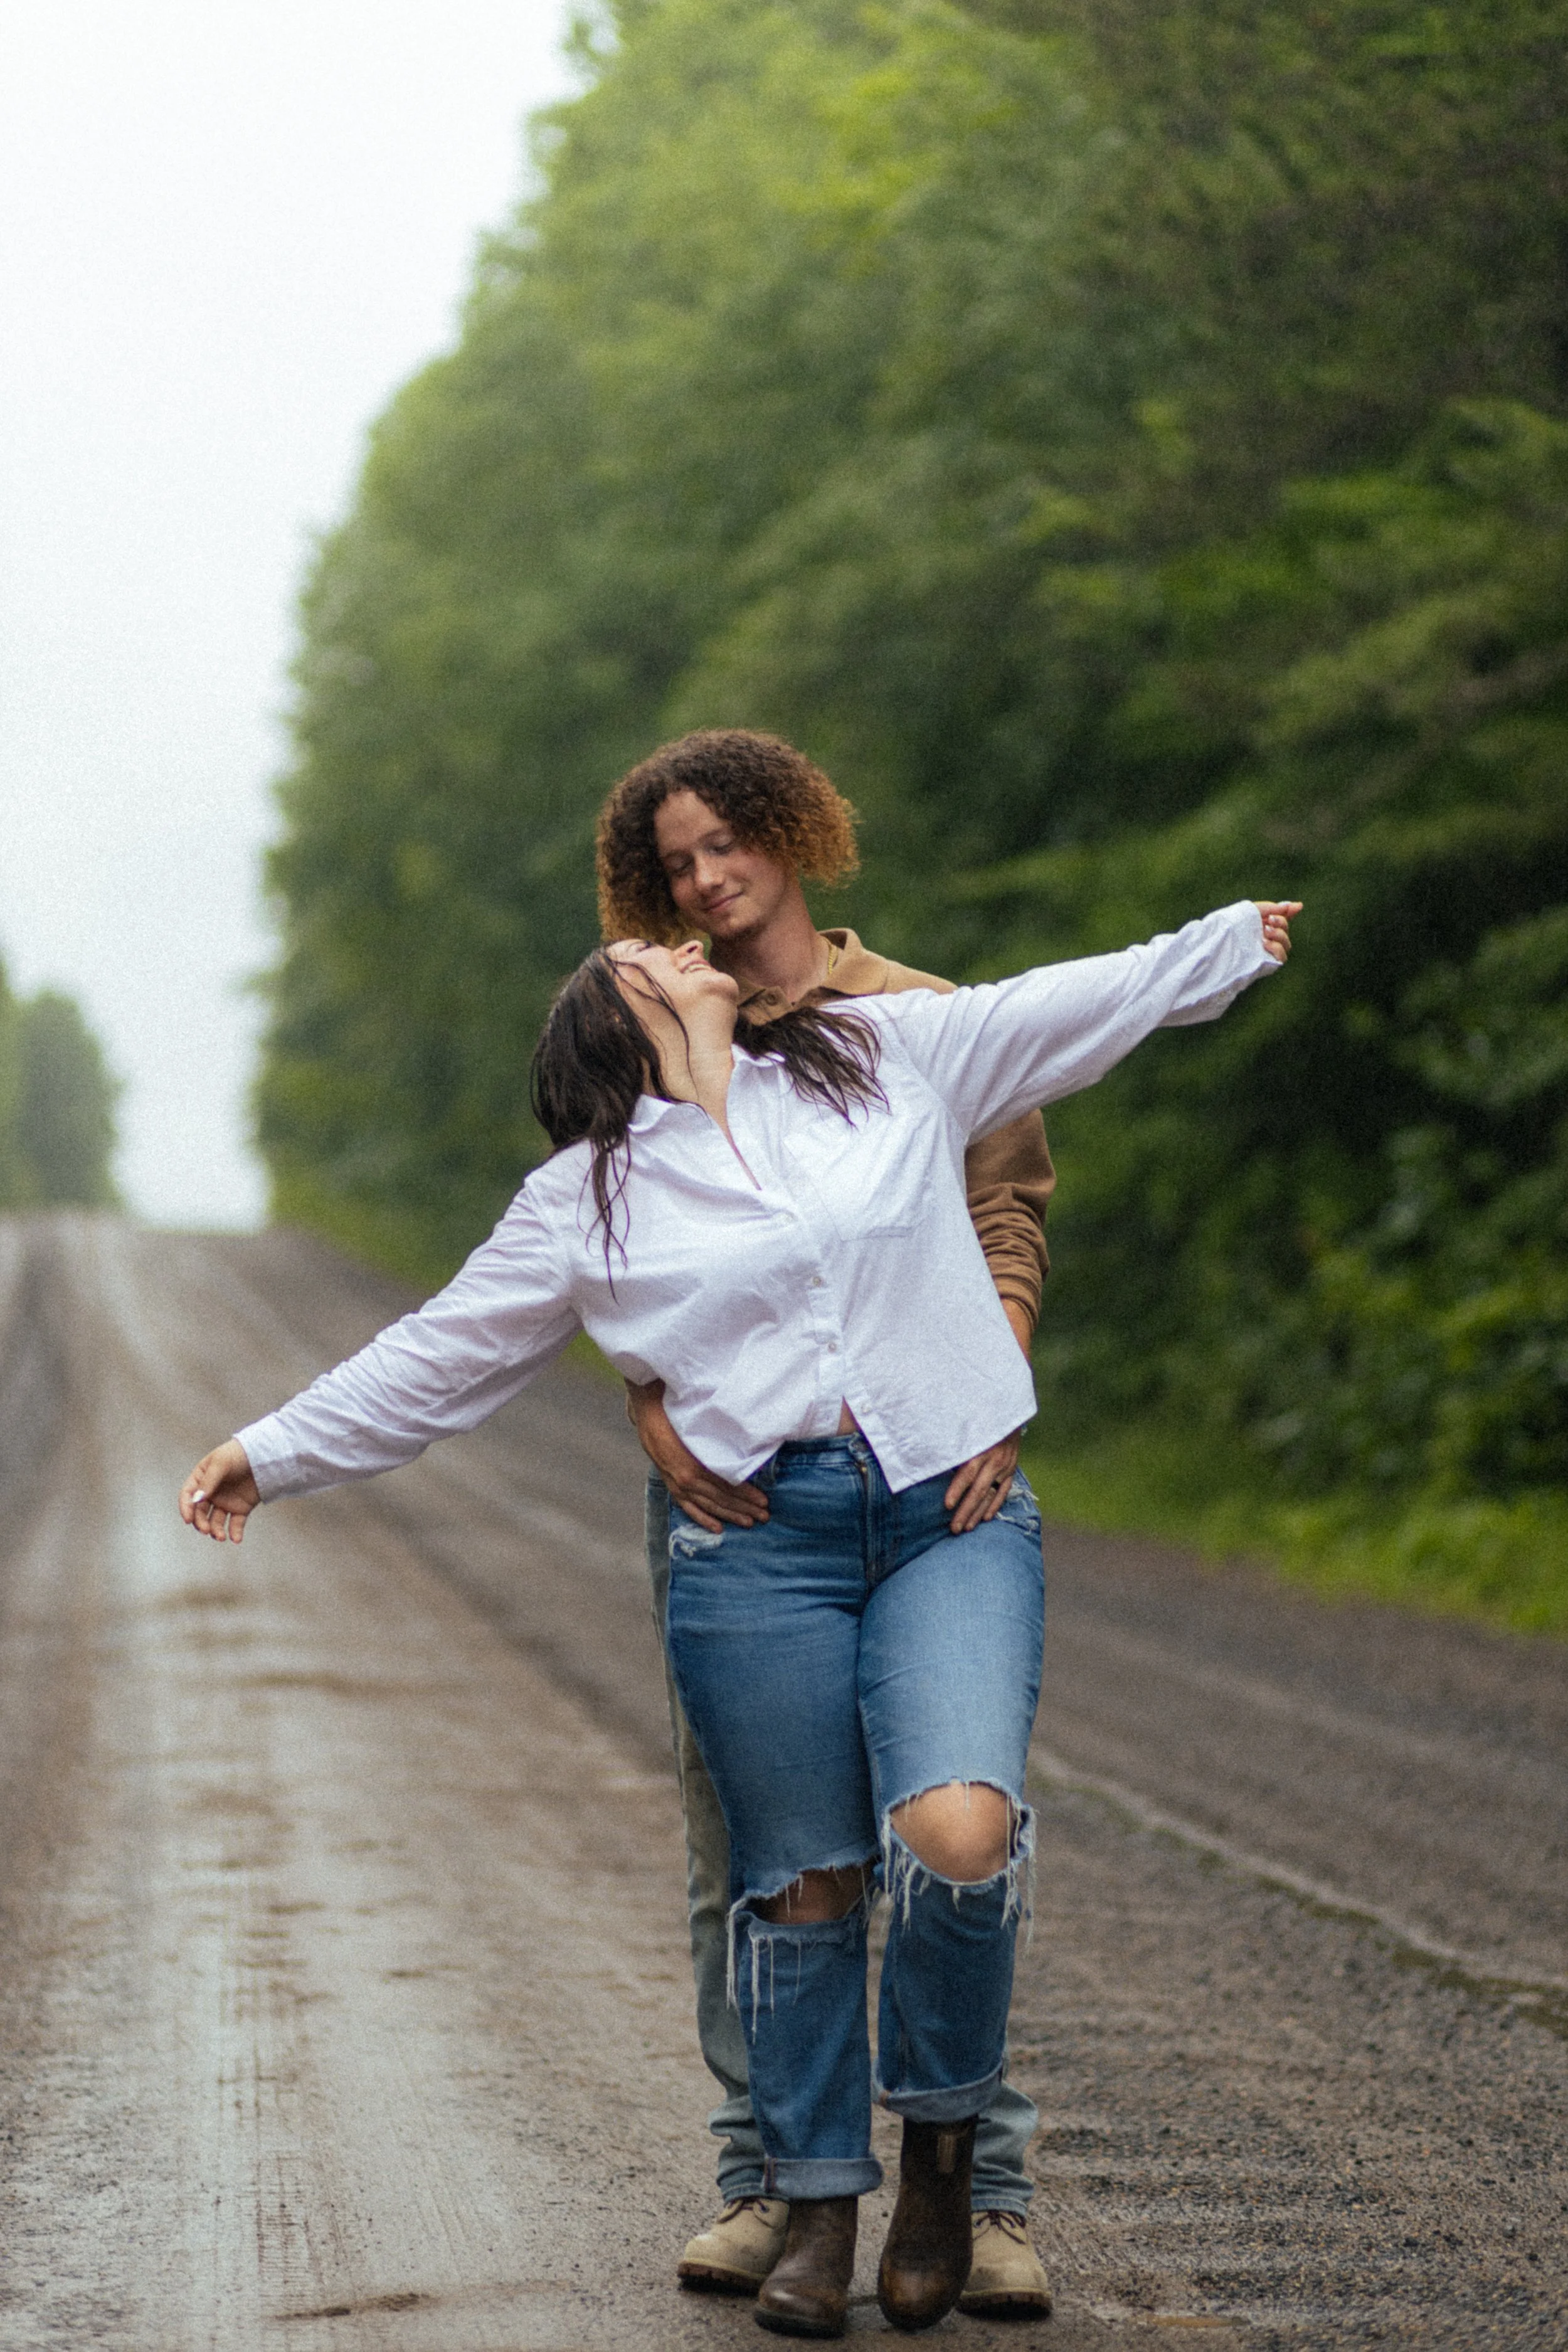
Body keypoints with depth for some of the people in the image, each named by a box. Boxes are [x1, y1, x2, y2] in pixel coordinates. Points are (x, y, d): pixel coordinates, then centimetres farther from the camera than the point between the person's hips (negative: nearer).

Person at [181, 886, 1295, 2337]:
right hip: (760, 1545, 0)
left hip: (951, 1514, 0)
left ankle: (944, 2139, 4)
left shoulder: (886, 1058, 15)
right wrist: (274, 1455, 16)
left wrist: (1232, 942, 29)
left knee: (960, 1828, -20)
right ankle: (819, 2207, 17)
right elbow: (442, 1358, 18)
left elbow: (1074, 1008, 24)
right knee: (806, 1883, 1)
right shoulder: (584, 1199, 12)